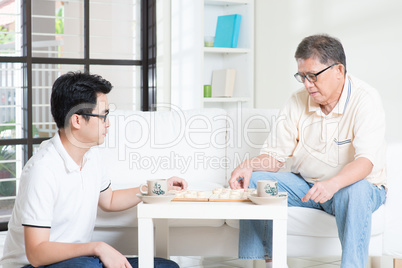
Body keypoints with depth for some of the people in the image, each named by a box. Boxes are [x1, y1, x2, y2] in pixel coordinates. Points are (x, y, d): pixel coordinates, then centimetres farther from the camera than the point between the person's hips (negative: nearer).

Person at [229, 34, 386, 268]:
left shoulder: (365, 99, -16)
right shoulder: (298, 102, -1)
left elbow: (366, 160, -29)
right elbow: (275, 155, 1)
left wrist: (333, 184, -48)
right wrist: (249, 165, -22)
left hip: (360, 185, -5)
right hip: (306, 185, 5)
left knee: (354, 191, -39)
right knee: (253, 180, -14)